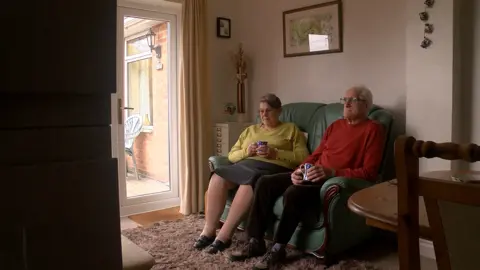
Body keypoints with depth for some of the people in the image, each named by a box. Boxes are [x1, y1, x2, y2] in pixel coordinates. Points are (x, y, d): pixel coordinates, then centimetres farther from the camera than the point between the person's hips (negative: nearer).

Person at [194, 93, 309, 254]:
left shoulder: (291, 129, 15)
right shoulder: (250, 130, 27)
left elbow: (303, 157, 1)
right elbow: (232, 155, 22)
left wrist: (275, 153, -11)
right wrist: (246, 152, 0)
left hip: (272, 168, -4)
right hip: (245, 165, 5)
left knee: (249, 181, -38)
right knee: (218, 177, -27)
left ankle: (224, 235, -31)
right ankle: (208, 231, -22)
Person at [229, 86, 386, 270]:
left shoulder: (373, 129, -3)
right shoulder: (335, 125, 19)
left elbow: (369, 173, -12)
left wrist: (332, 172, -25)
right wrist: (299, 170, -1)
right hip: (313, 175, 8)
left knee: (294, 192, -35)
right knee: (265, 182, -11)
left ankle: (278, 248, -16)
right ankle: (256, 242, -6)